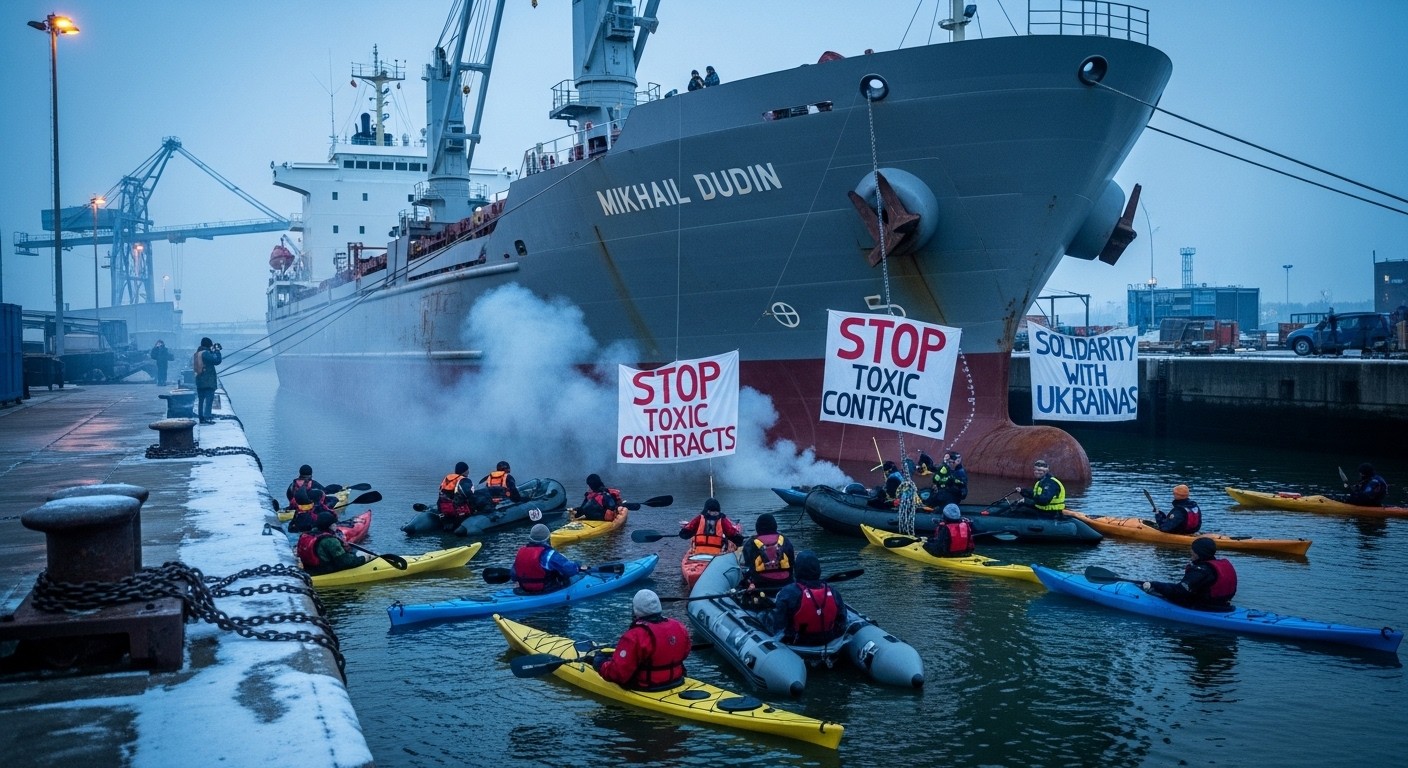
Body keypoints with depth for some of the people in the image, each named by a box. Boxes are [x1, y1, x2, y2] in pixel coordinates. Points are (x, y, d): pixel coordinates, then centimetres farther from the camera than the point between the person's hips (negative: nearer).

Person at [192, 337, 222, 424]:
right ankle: (206, 417, -14)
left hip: (199, 380, 9)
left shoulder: (196, 353, 12)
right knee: (209, 399, -8)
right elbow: (217, 360, -17)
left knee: (201, 399, 13)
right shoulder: (206, 353, -15)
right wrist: (217, 350, -6)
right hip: (208, 381, -9)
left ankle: (201, 417, 17)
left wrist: (213, 351, 14)